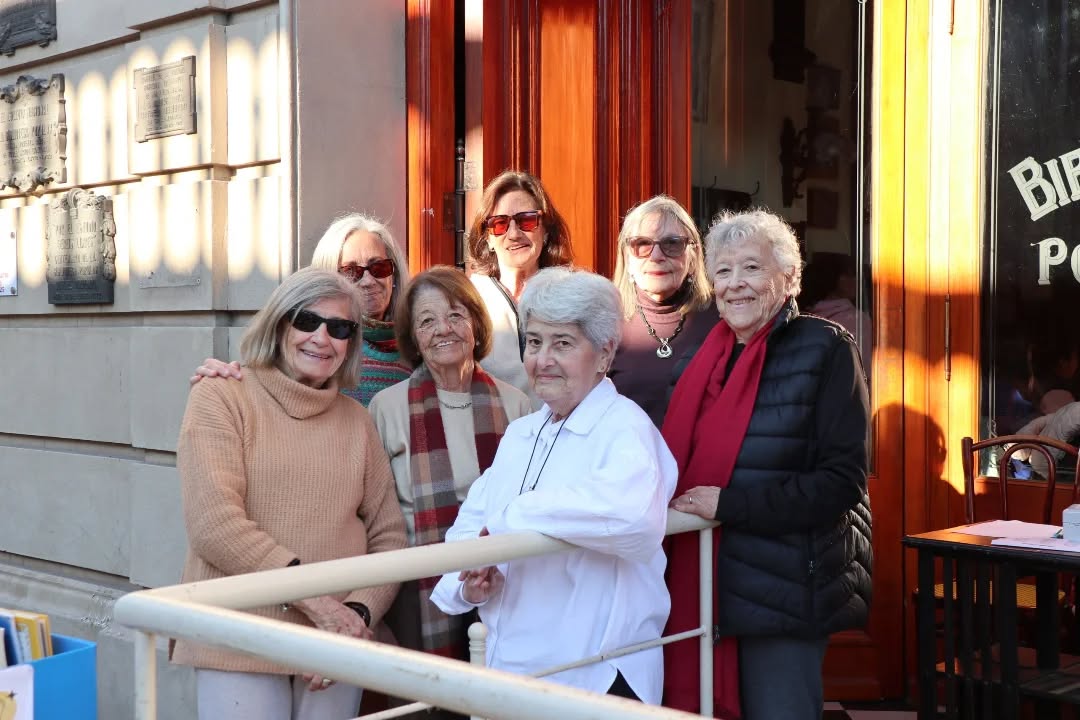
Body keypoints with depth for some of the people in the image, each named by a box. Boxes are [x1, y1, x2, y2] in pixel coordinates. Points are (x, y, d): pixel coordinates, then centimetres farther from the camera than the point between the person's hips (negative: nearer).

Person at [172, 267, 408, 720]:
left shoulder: (356, 420, 11)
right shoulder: (220, 400, -1)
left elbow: (389, 536, 9)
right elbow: (213, 524, -13)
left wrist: (359, 613, -9)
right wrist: (316, 600, -16)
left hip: (336, 645, 4)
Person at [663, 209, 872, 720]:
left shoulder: (823, 348, -8)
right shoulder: (713, 356, 10)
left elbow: (842, 482, -14)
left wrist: (728, 504, -19)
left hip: (785, 587, -6)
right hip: (706, 580, 6)